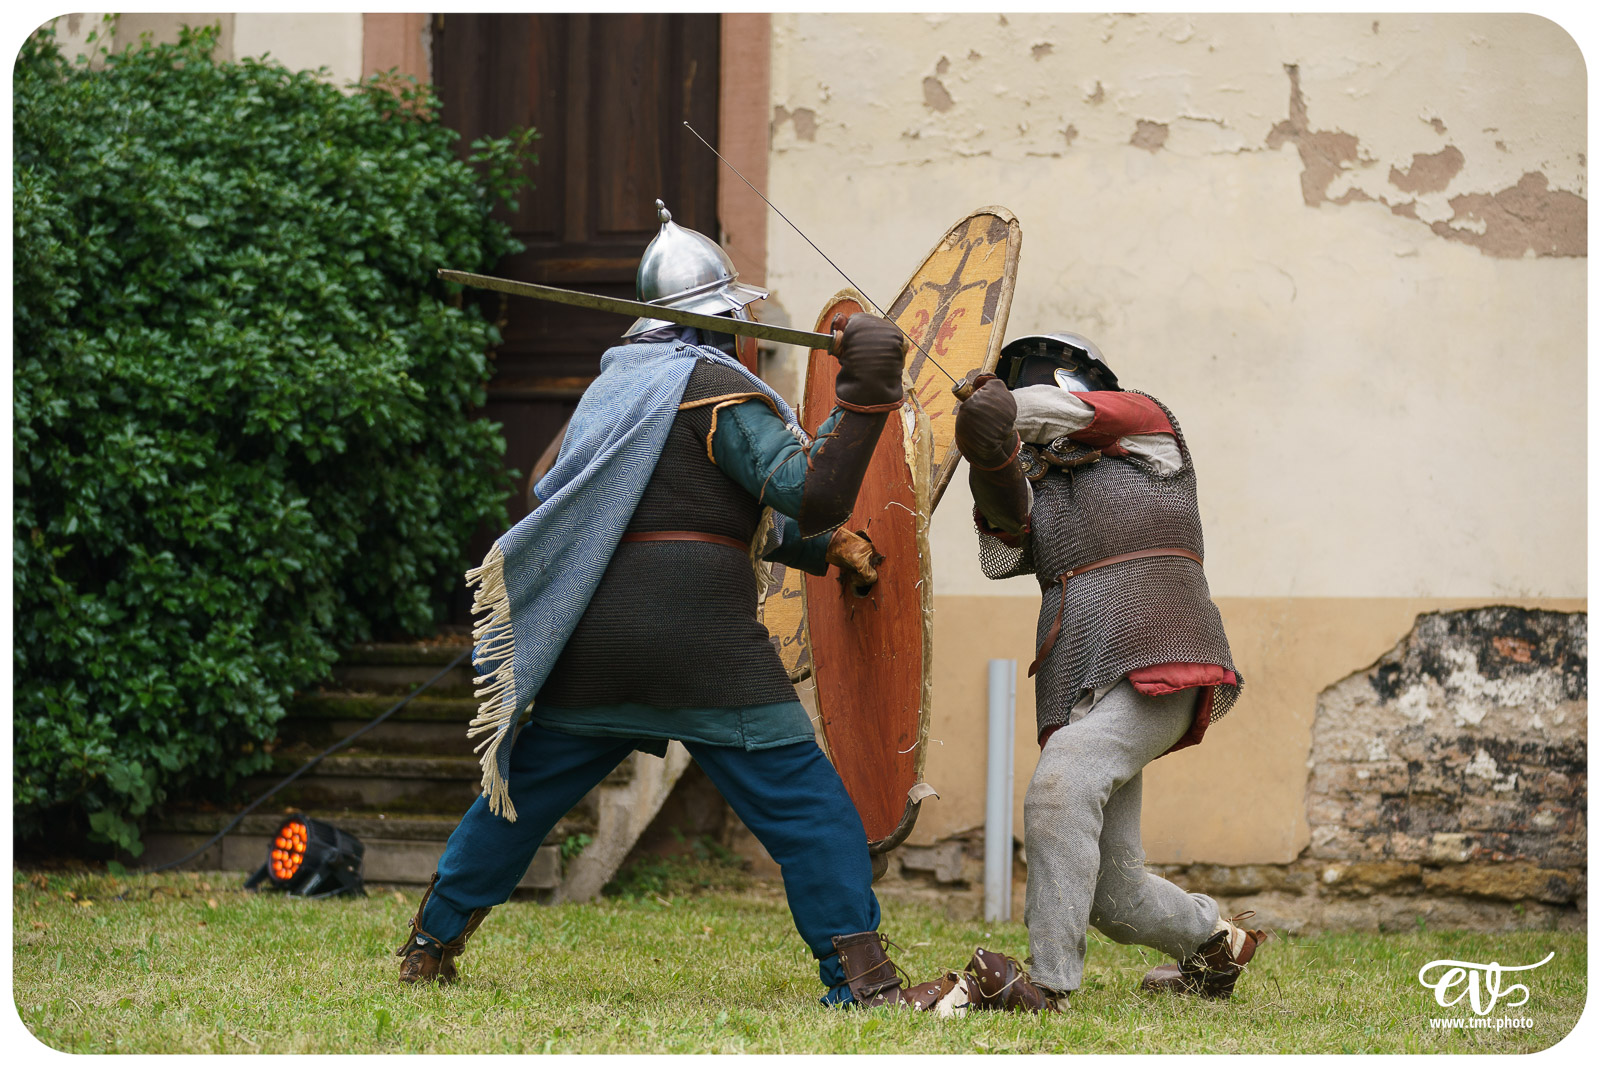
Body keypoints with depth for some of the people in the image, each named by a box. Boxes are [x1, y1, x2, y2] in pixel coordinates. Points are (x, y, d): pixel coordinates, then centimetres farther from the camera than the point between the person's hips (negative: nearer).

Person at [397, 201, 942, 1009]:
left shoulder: (612, 386, 20)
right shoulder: (717, 389, -5)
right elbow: (811, 495, -15)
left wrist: (823, 547, 21)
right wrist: (864, 400, -17)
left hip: (595, 642, 6)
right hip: (704, 650, -6)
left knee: (523, 788, 18)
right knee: (805, 803, -3)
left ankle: (429, 944, 25)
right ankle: (860, 976, -10)